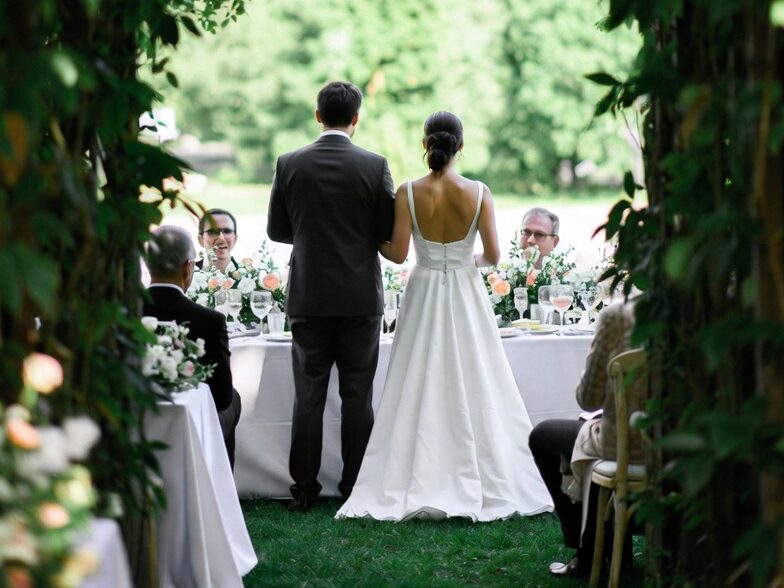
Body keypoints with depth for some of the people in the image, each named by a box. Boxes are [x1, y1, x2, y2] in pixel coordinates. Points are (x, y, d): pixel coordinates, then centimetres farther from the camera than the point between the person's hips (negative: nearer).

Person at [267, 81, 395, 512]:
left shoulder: (290, 165, -3)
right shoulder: (374, 166, -7)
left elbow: (276, 229, 4)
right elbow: (391, 231, -3)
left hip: (308, 296, 1)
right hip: (360, 297, -1)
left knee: (308, 395, 6)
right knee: (357, 395, 7)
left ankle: (304, 489, 8)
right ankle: (356, 487, 10)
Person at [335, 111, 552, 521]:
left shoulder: (408, 193, -9)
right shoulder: (478, 193, -8)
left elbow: (398, 252, -10)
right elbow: (493, 254, -7)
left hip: (424, 295, 0)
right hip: (466, 294, 0)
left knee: (420, 389, 6)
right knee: (473, 391, 7)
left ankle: (419, 484, 5)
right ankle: (484, 483, 9)